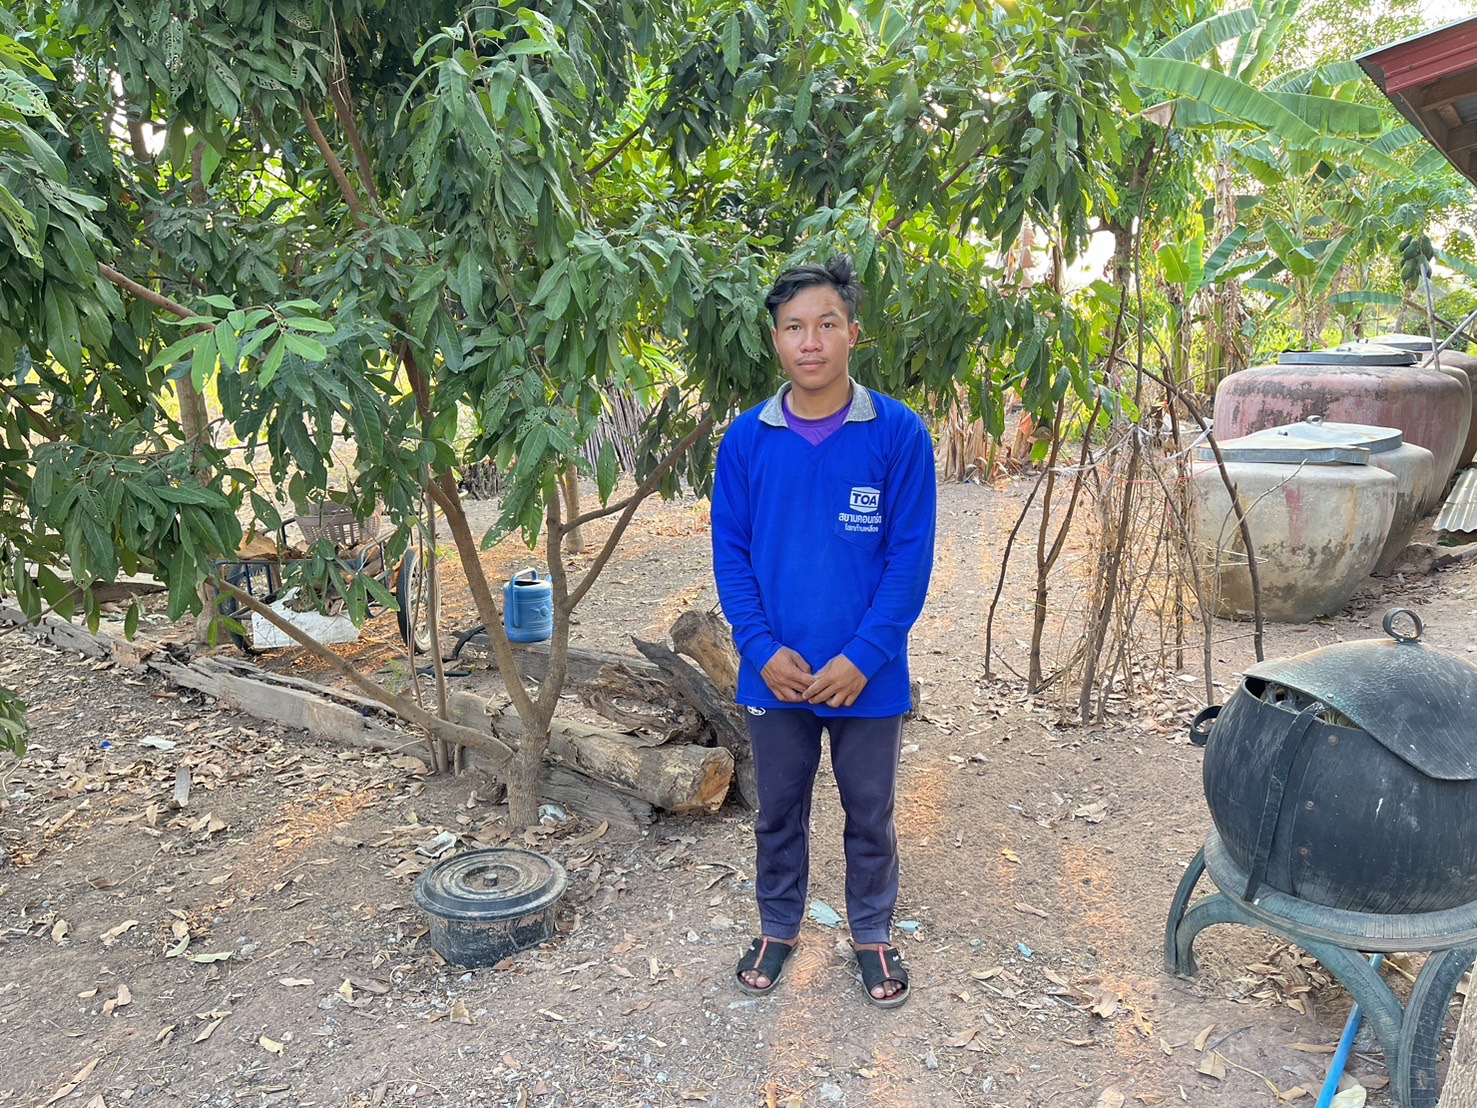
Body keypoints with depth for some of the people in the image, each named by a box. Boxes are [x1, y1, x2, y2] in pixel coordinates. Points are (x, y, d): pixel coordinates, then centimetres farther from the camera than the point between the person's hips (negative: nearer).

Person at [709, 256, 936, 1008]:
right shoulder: (747, 438, -4)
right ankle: (778, 928, 40)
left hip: (868, 676, -1)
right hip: (774, 673, 2)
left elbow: (911, 556, -9)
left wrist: (862, 657, -15)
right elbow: (729, 552, -1)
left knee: (870, 816, 16)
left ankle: (873, 935, 39)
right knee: (778, 813, 18)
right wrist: (762, 649, -11)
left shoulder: (899, 433, -10)